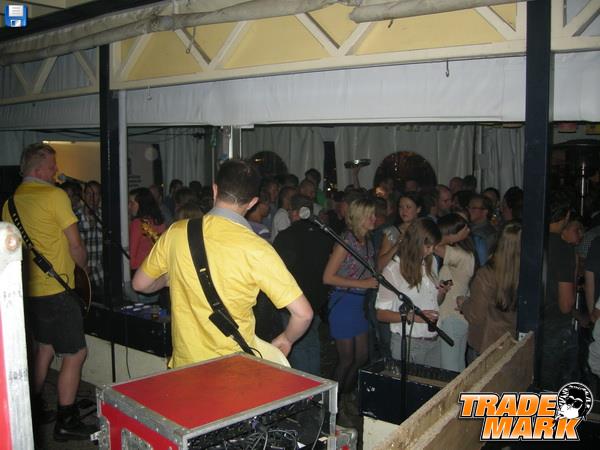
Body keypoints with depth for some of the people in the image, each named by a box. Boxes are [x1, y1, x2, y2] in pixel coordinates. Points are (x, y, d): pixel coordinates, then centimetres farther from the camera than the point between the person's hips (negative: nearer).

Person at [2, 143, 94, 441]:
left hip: (27, 290, 8)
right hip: (55, 290, -8)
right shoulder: (55, 195, -13)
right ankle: (66, 422, 6)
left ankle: (34, 411, 32)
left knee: (44, 347, 23)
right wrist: (84, 266, 7)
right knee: (75, 353, 1)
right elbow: (75, 244, -12)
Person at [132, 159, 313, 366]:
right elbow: (303, 313, -16)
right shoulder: (256, 248, -17)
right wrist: (286, 339, 4)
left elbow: (140, 284, 9)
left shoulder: (177, 232, -7)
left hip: (183, 365, 3)